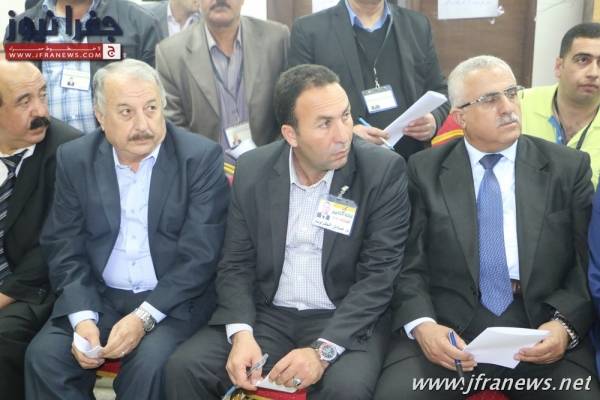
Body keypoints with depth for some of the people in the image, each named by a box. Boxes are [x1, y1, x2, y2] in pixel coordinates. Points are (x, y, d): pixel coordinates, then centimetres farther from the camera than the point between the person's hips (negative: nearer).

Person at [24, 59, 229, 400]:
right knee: (44, 356, -18)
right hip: (97, 296, 3)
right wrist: (82, 317, -14)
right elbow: (64, 245, 1)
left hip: (174, 299, -3)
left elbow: (200, 255, -12)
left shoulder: (202, 157, -10)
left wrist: (144, 316, -20)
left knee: (149, 364, -28)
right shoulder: (75, 159, 1)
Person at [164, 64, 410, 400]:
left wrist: (323, 350, -22)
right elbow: (236, 264, 2)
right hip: (267, 315, 3)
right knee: (185, 368, -15)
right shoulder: (253, 169, -2)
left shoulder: (384, 170, -11)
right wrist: (242, 333, -15)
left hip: (347, 321, -2)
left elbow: (379, 274, -13)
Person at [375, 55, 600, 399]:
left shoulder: (570, 167, 7)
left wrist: (565, 324, -12)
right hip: (448, 325, 0)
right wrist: (422, 324, -15)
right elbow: (409, 263, 2)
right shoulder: (425, 170, 5)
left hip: (539, 328, 1)